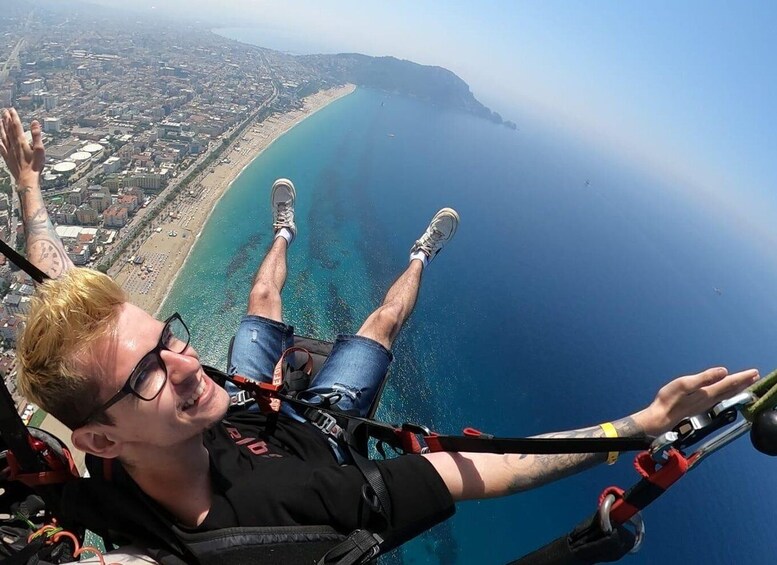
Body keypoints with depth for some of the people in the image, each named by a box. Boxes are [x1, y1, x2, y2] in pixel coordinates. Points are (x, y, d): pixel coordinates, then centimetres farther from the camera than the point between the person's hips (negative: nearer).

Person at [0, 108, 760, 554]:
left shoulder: (94, 398, -38)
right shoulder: (287, 509, -52)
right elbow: (481, 472, -47)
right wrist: (647, 422, -41)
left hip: (246, 418, 4)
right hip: (311, 436, -3)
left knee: (262, 299, 23)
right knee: (382, 320, 14)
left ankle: (283, 232, 59)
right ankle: (422, 255, 48)